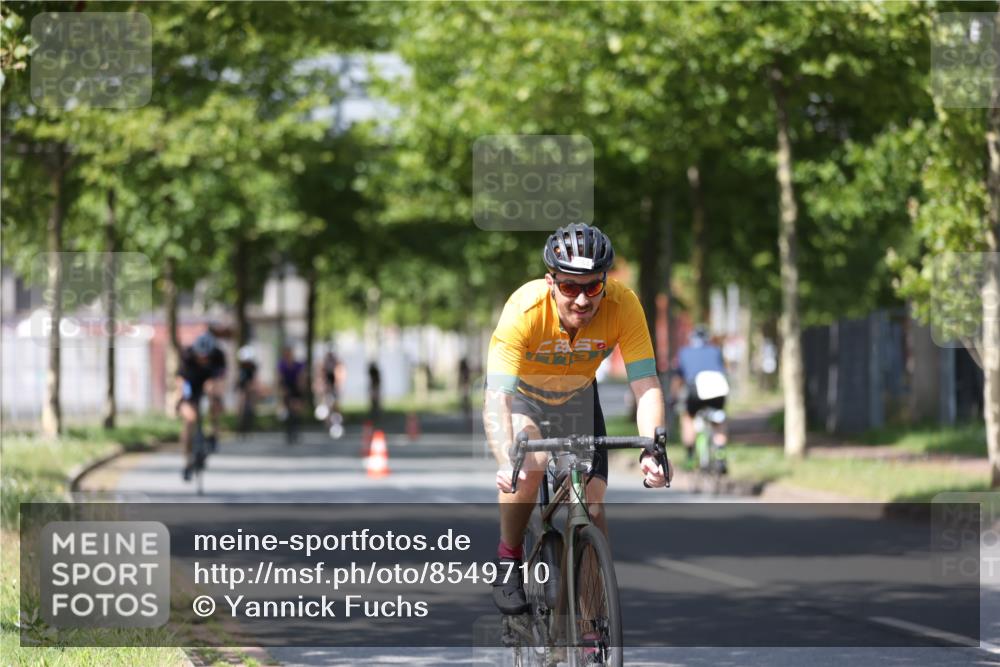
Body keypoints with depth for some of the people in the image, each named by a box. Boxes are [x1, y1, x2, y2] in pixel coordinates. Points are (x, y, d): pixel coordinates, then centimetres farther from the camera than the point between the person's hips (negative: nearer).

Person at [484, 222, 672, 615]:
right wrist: (506, 462, -59)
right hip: (520, 392, -2)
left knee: (593, 505, -7)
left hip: (577, 397, 2)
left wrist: (652, 450, -50)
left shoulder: (622, 305, -31)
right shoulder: (524, 309, -37)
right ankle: (508, 559, -8)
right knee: (530, 465, -31)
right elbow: (496, 397, -43)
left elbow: (646, 385, -33)